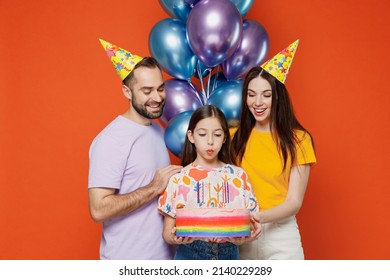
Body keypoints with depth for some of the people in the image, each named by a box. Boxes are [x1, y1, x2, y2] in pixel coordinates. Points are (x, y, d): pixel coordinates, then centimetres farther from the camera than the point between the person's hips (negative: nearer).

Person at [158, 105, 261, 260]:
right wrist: (176, 237, -25)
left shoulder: (238, 176, 0)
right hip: (189, 256, -1)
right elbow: (167, 234, -4)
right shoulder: (178, 178, -6)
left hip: (228, 255, 2)